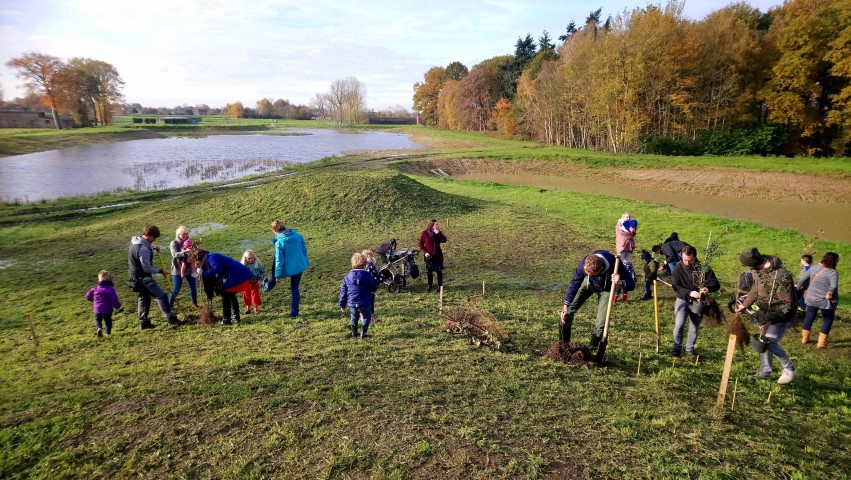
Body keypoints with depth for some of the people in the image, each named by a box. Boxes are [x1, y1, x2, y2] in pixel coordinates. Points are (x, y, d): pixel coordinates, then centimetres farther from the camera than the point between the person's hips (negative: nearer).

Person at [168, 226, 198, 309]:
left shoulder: (189, 241, 3)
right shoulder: (174, 243, -9)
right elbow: (174, 254, -25)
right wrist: (185, 252, -39)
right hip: (177, 269, -4)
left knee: (193, 286, 7)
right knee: (176, 289, -1)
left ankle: (194, 303, 27)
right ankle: (169, 305, 17)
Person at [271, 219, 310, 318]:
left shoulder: (279, 242, -17)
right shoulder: (298, 235, -3)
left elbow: (279, 260, -13)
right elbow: (304, 250, 8)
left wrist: (278, 275, -4)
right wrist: (305, 262, 23)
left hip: (289, 268, -6)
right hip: (300, 266, 6)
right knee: (295, 287, 15)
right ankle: (294, 312, 20)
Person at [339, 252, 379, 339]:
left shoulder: (347, 277, 0)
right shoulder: (367, 275, -9)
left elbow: (343, 291, 4)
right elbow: (374, 288, -2)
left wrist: (342, 304, 12)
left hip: (352, 303, 3)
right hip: (365, 303, -3)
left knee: (354, 317, 24)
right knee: (366, 317, 16)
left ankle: (354, 333, 31)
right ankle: (363, 333, 10)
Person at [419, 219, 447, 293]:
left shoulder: (438, 233, -2)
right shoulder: (425, 233, -8)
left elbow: (444, 240, -18)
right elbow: (421, 244, -2)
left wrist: (438, 233, -28)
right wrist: (425, 252, -12)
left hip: (438, 255, 1)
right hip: (429, 255, -1)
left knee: (439, 271, 8)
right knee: (429, 271, 10)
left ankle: (440, 286, 20)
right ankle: (430, 285, 28)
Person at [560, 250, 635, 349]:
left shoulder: (615, 265, -41)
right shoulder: (583, 264, -36)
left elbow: (631, 284, -31)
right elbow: (574, 284, -21)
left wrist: (620, 282, -55)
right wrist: (566, 306, -21)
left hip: (606, 288, -2)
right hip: (588, 283, 2)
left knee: (601, 323, -12)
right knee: (568, 310, -5)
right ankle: (563, 343, 12)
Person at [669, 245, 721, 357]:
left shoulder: (704, 268, -9)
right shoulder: (678, 268, -9)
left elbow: (716, 285, -7)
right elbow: (675, 286, -14)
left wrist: (708, 288, -30)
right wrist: (689, 293, -29)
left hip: (698, 302, 1)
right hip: (683, 300, -1)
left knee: (695, 329, 11)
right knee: (679, 325, -15)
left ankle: (690, 349, 34)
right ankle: (677, 348, 5)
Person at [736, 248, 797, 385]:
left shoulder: (782, 276, -32)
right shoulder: (758, 271, -8)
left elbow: (787, 304, -26)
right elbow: (755, 289, 11)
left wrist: (770, 319, -29)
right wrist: (745, 305, 8)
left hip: (782, 315, -8)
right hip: (766, 312, 8)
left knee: (770, 342, -12)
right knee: (763, 340, 15)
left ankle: (790, 370, 11)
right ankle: (765, 370, 33)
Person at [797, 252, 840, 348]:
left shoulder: (813, 268, -2)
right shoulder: (832, 272, -19)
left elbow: (803, 278, 8)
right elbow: (834, 286, -34)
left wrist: (797, 286, 24)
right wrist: (830, 293, -18)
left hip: (812, 299, 5)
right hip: (826, 301, -5)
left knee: (809, 317, 18)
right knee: (827, 320, 9)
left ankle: (805, 338, 26)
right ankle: (822, 342, 7)